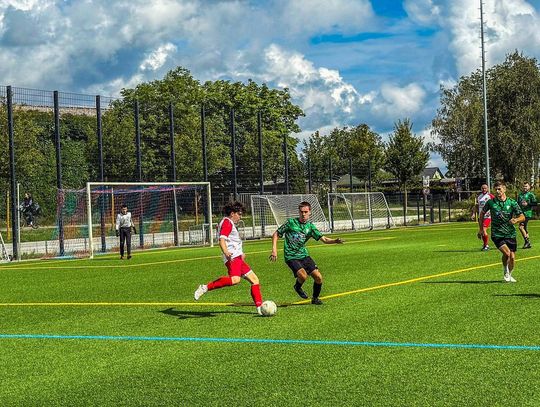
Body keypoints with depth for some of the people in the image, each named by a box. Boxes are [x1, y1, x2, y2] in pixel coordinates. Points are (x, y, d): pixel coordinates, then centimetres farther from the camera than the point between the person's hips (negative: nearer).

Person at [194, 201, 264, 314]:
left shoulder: (230, 224, 26)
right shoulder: (227, 222, -6)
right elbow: (222, 240, -22)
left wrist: (241, 253, 52)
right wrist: (226, 252, -40)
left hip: (238, 258, 11)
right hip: (233, 258, -11)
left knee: (255, 280, 10)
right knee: (235, 279, -33)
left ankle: (260, 307, 12)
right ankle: (206, 287, -26)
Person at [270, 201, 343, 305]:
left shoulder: (310, 226, 4)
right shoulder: (291, 222, -6)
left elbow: (323, 239, -4)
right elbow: (276, 235, 1)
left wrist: (334, 241, -23)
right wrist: (274, 250, -9)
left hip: (304, 255, 4)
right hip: (291, 257, -4)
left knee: (318, 277, -5)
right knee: (303, 275, -27)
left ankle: (315, 298, 21)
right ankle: (297, 287, 9)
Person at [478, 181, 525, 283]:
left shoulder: (512, 202, -3)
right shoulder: (491, 202, -3)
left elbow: (522, 217, -2)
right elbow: (482, 213, 13)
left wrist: (516, 220, -25)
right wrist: (481, 229, 12)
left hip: (510, 234, 2)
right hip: (497, 234, -2)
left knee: (512, 257, 1)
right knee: (507, 253, -21)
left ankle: (509, 275, 28)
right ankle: (505, 271, 6)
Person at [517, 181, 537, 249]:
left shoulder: (531, 194, -3)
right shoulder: (520, 194, 15)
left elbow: (535, 203, -8)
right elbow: (518, 203, 27)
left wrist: (528, 204, -16)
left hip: (527, 213, -7)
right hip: (521, 213, 7)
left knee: (521, 227, -18)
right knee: (524, 228, 10)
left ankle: (527, 241, -10)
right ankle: (528, 244, 19)